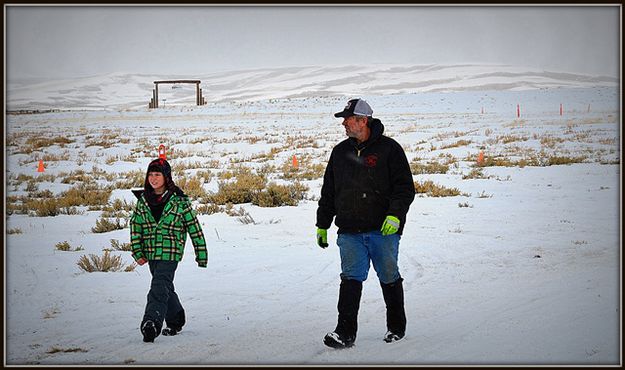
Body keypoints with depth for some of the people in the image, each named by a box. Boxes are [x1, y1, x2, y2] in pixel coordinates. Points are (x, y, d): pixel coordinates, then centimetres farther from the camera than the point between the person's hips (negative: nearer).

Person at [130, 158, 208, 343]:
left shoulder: (179, 201, -7)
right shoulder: (143, 200, 5)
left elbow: (194, 228, -2)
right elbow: (135, 225, 10)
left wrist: (201, 255, 0)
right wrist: (137, 252, 0)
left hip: (170, 253, -5)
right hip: (151, 253, 6)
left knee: (159, 288, -19)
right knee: (166, 287, 17)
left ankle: (151, 324, -27)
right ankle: (175, 320, 34)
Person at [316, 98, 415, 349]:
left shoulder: (389, 149, -1)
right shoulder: (340, 152, 13)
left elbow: (405, 187, -4)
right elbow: (328, 192, 19)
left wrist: (395, 215, -18)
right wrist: (322, 225, 17)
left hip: (384, 230, -3)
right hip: (350, 232, 3)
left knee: (389, 279, 8)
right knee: (351, 278, -7)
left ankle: (396, 327, 24)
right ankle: (345, 332, -8)